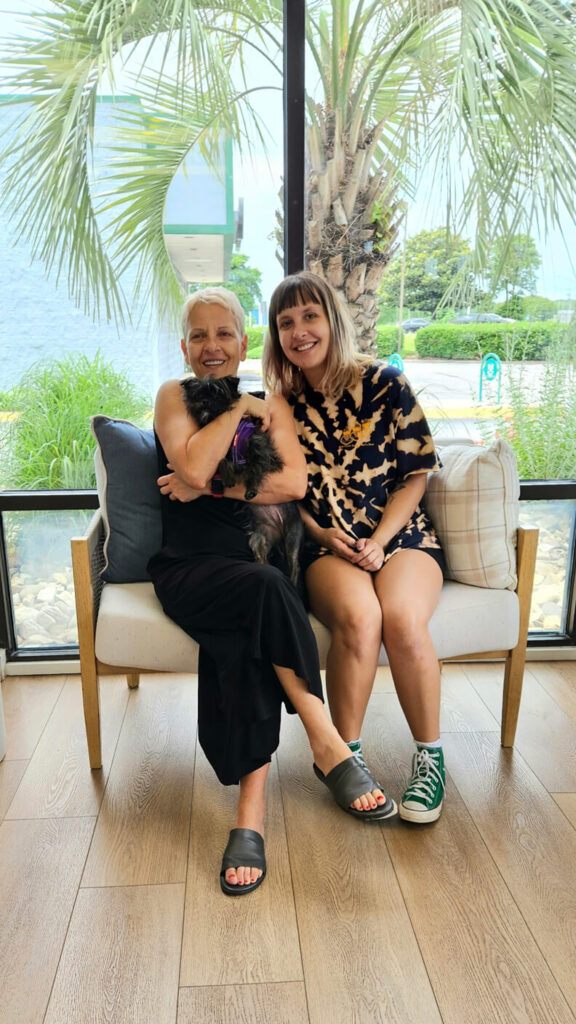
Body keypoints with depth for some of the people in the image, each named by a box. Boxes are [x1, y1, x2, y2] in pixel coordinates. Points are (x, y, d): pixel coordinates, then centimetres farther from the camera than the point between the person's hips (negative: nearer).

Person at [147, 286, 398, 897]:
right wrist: (238, 408, -6)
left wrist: (210, 485, -8)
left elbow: (293, 483, -5)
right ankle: (327, 745, -26)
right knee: (264, 589, -35)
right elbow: (192, 466, -15)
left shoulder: (271, 404, 13)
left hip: (253, 562, 2)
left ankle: (251, 811, -26)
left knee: (240, 639, -32)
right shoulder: (174, 396, 7)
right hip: (189, 567, -2)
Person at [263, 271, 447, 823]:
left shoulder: (384, 383, -1)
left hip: (399, 532, 0)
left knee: (402, 618, -31)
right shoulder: (281, 404, 6)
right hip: (325, 544, 1)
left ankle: (430, 756, -9)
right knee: (358, 616, -32)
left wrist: (378, 542, -11)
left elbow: (414, 474, 0)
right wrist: (322, 534, -6)